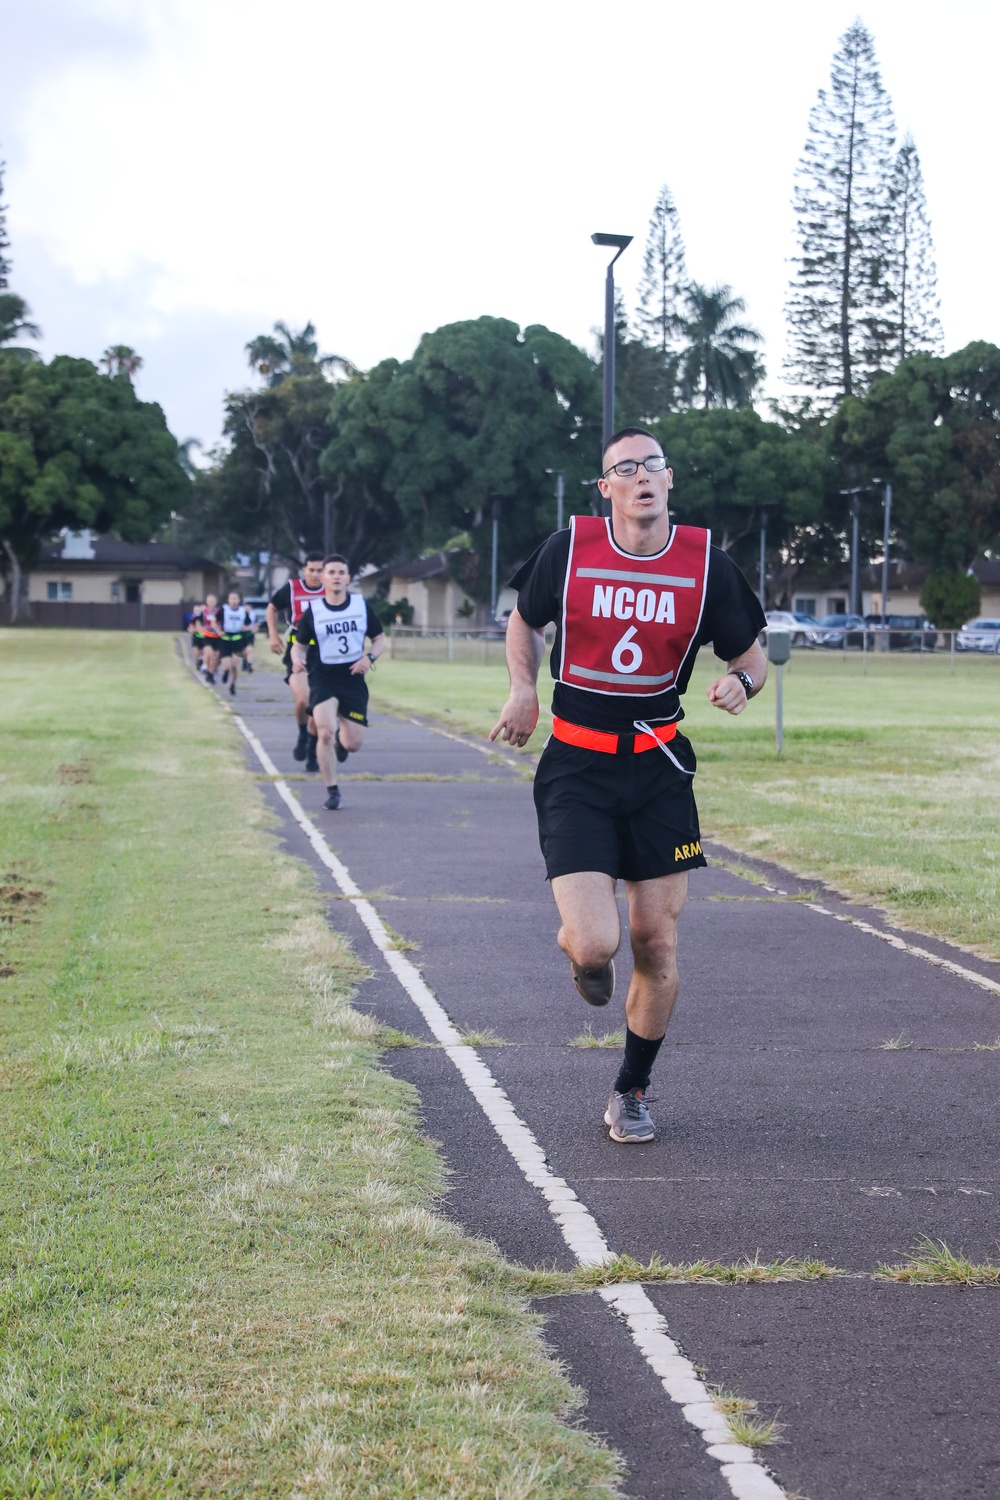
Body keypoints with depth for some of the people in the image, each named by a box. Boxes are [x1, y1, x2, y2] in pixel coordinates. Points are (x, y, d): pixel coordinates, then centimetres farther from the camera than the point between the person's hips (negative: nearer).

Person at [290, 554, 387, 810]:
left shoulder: (362, 605, 1)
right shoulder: (312, 611, -3)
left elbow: (380, 639, 8)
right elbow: (299, 645, 5)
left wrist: (369, 657, -12)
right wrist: (296, 659, -18)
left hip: (353, 679, 2)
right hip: (323, 678, -2)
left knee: (353, 744, 0)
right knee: (325, 733, -22)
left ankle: (340, 740, 40)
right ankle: (332, 791, -5)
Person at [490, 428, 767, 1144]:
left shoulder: (707, 562, -2)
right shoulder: (569, 549, -4)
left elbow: (751, 656, 9)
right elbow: (524, 622, 15)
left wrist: (741, 683, -14)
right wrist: (523, 689, -3)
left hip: (659, 767, 2)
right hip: (576, 768, -2)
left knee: (657, 943, 4)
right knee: (594, 945, -16)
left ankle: (632, 1090, 26)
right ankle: (583, 957, 25)